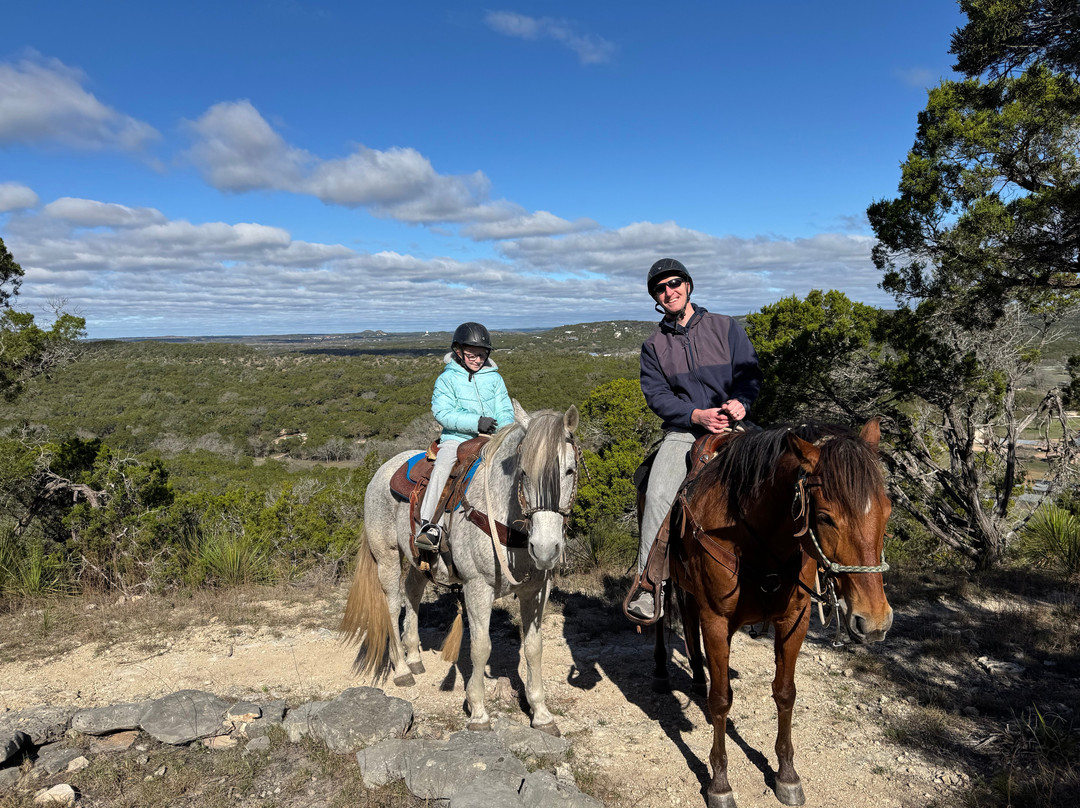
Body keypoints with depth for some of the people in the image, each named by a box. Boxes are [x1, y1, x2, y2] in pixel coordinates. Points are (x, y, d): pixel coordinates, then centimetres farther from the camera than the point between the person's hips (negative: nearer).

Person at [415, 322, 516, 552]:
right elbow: (442, 413, -9)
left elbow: (505, 412, 11)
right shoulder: (447, 378, 2)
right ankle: (428, 525, -31)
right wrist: (475, 422, -21)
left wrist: (504, 429, -12)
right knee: (442, 467, -30)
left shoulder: (494, 378, 12)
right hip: (456, 438, -3)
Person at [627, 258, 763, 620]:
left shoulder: (725, 327, 11)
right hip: (682, 431, 0)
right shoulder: (653, 345, 12)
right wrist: (696, 415, -15)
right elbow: (656, 395, 2)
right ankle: (647, 588, -22)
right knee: (659, 493, -24)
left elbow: (750, 373, 7)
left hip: (731, 426, 1)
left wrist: (739, 402, -16)